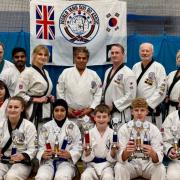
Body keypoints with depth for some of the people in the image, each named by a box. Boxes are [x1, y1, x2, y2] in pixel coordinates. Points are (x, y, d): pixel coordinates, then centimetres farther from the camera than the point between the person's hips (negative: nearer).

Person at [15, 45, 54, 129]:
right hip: (33, 112, -7)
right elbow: (19, 94, -15)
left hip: (46, 111, 8)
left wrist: (49, 97, 8)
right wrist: (36, 100, -17)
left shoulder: (45, 72, 14)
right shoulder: (27, 72, -10)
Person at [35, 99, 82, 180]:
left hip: (66, 161, -1)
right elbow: (41, 147, 7)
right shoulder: (46, 127, 6)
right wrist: (43, 155, -15)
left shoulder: (73, 127, 1)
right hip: (48, 161, 2)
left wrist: (69, 154, -19)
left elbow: (78, 147, 0)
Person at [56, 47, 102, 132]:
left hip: (88, 115, 1)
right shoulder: (66, 73, 3)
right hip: (70, 114, -1)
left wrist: (90, 109, -5)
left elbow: (98, 94, 4)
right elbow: (60, 92, 3)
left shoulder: (94, 75, 6)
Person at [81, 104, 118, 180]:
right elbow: (87, 158, 0)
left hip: (107, 165, 0)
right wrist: (87, 151, -21)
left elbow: (111, 158, 0)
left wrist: (113, 151, -20)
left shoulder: (112, 133, -3)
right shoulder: (89, 133, -2)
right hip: (92, 165, 1)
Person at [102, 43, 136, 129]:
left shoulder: (128, 73, -12)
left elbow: (130, 96, -17)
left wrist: (113, 105, -17)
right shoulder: (108, 71, 14)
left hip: (120, 114, -8)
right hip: (106, 113, 8)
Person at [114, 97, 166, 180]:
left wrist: (152, 153, -42)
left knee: (161, 169, -29)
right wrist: (126, 151, -42)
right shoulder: (124, 129, -12)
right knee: (119, 168, -30)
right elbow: (121, 158, -18)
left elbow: (159, 159, -18)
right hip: (130, 164, 0)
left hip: (148, 164, 0)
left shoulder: (154, 129, -11)